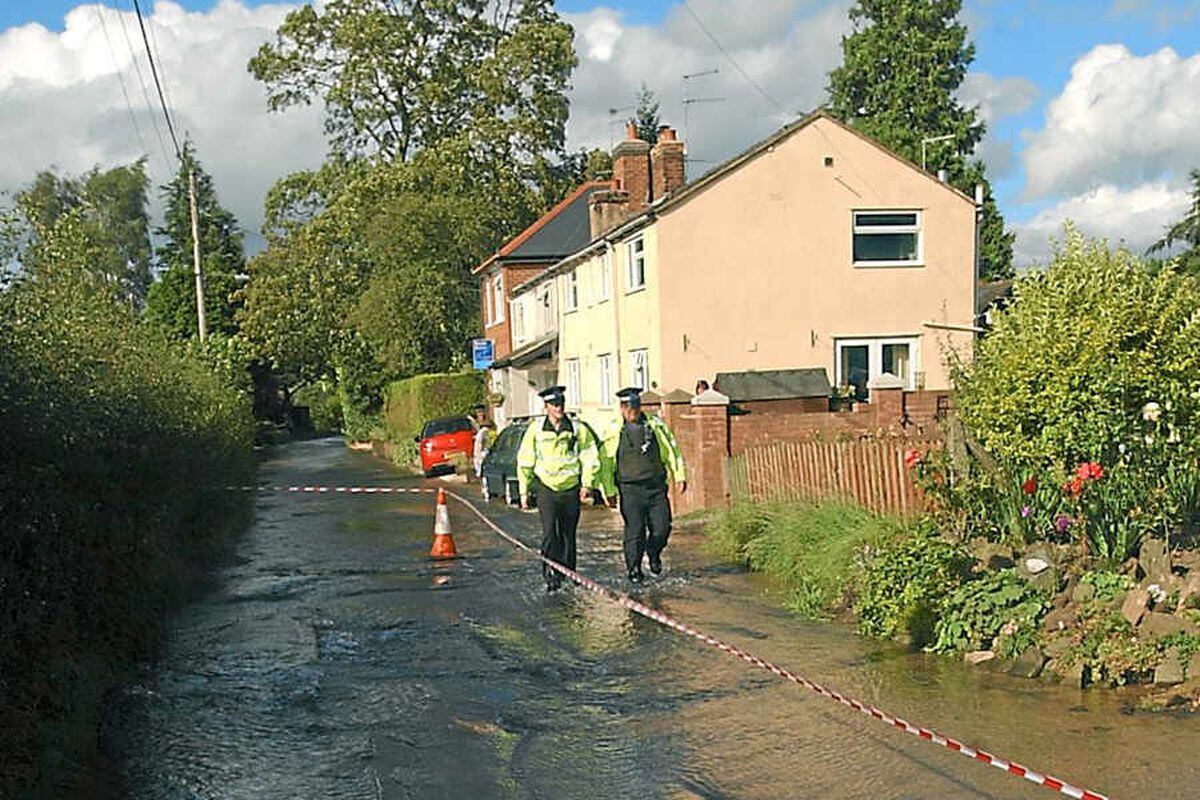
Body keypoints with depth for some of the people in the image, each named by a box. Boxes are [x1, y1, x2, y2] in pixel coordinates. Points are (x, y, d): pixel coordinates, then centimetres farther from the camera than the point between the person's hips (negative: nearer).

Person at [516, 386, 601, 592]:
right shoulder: (535, 429, 0)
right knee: (549, 533, -13)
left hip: (571, 490, 2)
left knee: (568, 535, 10)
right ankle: (550, 575, -11)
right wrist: (524, 491, 3)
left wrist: (587, 484, -1)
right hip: (546, 488, -2)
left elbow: (590, 457, 9)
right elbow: (525, 462, 5)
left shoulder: (577, 429, 2)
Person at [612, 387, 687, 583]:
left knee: (662, 528, -1)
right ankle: (633, 569, 12)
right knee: (635, 530, -4)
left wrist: (680, 475, 8)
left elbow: (671, 449, 13)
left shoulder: (655, 425, 5)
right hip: (630, 489, -2)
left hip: (656, 486, 2)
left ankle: (653, 554, 29)